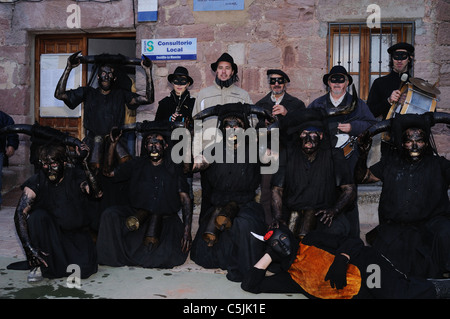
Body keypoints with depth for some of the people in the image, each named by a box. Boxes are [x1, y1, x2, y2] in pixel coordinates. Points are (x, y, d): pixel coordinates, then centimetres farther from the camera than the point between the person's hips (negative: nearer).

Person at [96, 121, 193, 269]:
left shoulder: (174, 169, 4)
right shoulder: (137, 165, 10)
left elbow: (185, 199, -2)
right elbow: (109, 172, 4)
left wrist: (187, 231, -15)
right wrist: (113, 143, 1)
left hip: (165, 219, -1)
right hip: (138, 212, 1)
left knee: (173, 256, -24)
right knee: (109, 214, -27)